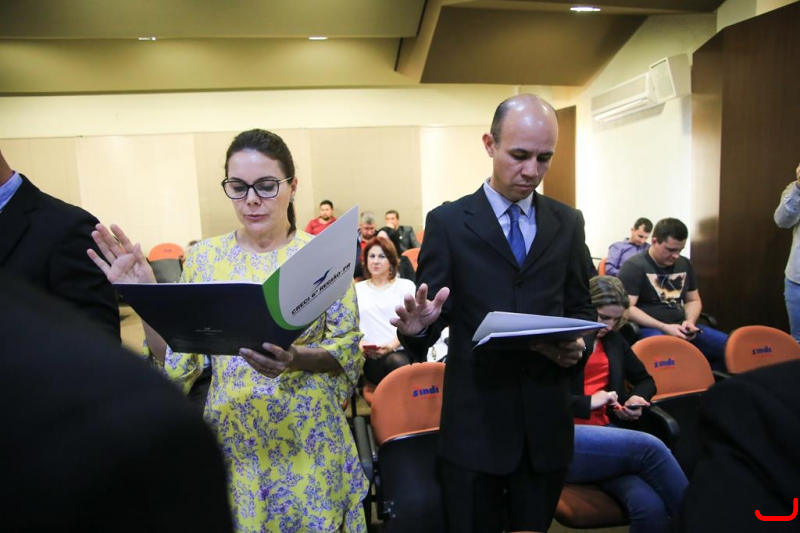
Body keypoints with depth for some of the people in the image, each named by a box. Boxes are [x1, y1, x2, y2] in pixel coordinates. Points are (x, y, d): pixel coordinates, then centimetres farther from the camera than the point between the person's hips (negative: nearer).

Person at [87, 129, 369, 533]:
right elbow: (176, 364, -1)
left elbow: (349, 351, -7)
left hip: (309, 439, -1)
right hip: (232, 438, 2)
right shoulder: (204, 257, -2)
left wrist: (298, 358, -25)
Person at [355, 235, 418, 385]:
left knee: (396, 362, -36)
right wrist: (359, 343, -11)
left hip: (402, 351, 0)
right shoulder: (356, 289, 20)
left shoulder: (406, 286, 15)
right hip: (372, 356, 0)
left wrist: (392, 345, -13)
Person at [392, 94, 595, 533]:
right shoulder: (448, 222, -5)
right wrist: (417, 325, -29)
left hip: (546, 419, 3)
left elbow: (581, 307, 10)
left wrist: (578, 343, -11)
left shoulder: (568, 222, 5)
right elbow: (432, 314, -6)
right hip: (475, 421, -3)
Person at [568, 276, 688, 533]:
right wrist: (587, 403, -11)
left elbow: (646, 380, 33)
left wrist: (637, 398, 10)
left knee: (651, 506, -26)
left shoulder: (613, 340, 20)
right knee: (649, 447, -28)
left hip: (606, 432, 5)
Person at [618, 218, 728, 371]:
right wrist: (664, 327, -19)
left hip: (681, 327, 7)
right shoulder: (634, 266, -7)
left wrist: (690, 321, 0)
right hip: (649, 329, -7)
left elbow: (694, 300, 23)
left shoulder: (684, 264, 15)